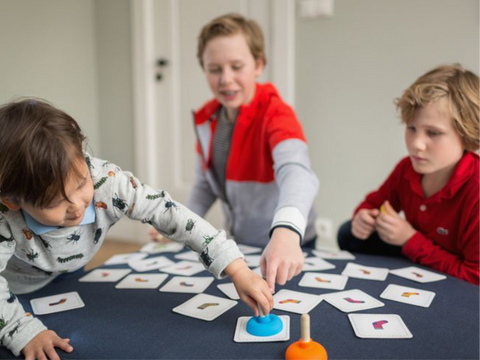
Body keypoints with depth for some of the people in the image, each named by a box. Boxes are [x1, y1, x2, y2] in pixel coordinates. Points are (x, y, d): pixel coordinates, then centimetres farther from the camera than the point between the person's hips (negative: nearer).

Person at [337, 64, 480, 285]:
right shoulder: (407, 168, -9)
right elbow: (376, 202, 11)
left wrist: (411, 240, -25)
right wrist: (363, 217, -14)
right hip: (414, 259, 7)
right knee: (350, 235, 1)